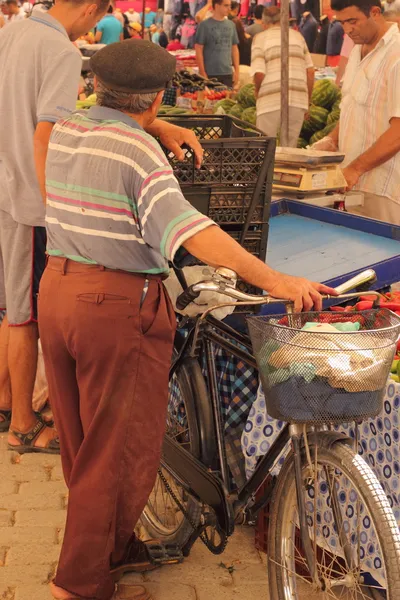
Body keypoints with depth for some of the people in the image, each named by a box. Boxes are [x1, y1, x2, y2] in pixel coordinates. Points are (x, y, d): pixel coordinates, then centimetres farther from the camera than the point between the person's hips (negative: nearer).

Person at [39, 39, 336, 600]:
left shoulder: (64, 132, 5)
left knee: (82, 442, 19)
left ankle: (112, 547, 37)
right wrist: (274, 280, -34)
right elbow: (190, 229, -30)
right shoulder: (139, 150, -17)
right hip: (117, 307, -8)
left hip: (55, 293, 8)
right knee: (120, 449, 5)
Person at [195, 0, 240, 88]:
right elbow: (199, 50, -5)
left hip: (228, 73, 5)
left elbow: (234, 49, 16)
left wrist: (237, 71, 9)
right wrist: (202, 73, -10)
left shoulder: (231, 25, 11)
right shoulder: (205, 25, -4)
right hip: (211, 74, -5)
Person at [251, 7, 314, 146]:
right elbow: (310, 71, 11)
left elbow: (259, 73, -8)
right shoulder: (297, 36, 15)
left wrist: (257, 92, 11)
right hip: (298, 100, 3)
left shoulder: (260, 38, 5)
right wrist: (308, 100, 18)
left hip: (271, 101, -3)